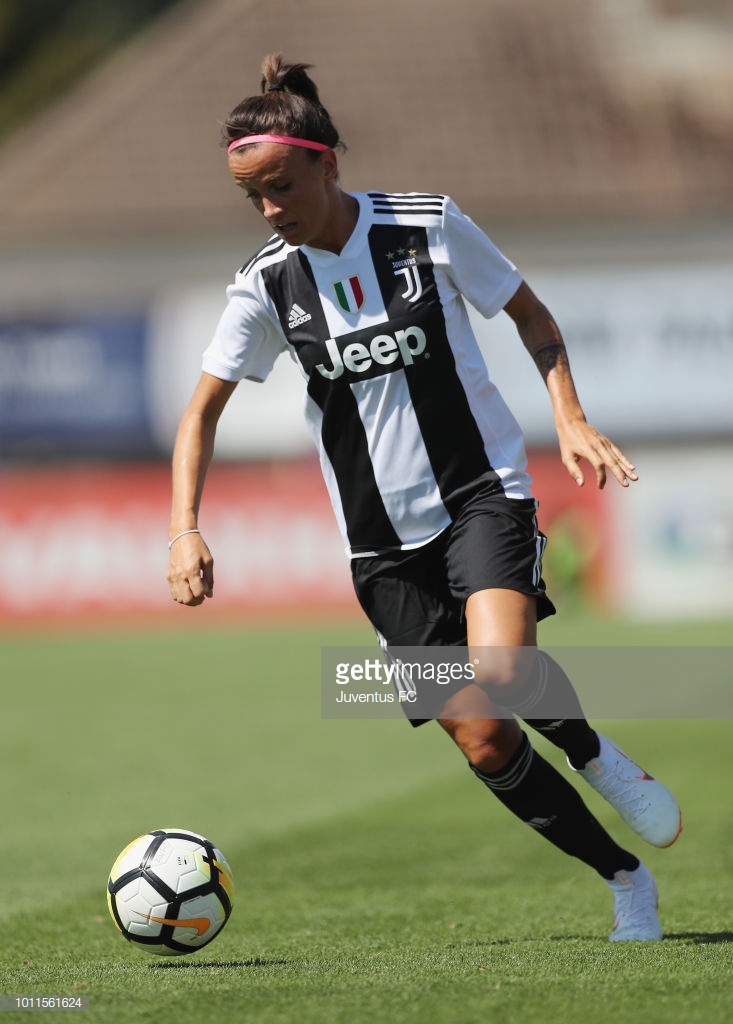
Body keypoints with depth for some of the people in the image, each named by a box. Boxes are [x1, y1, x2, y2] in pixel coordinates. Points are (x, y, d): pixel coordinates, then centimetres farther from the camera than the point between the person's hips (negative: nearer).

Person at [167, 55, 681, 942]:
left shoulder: (429, 227, -7)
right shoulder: (266, 287, -2)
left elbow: (531, 315, 6)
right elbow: (202, 410, 6)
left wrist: (570, 418, -8)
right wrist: (185, 529, -7)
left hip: (482, 493, -3)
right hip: (383, 542, 3)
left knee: (502, 678, -30)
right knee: (483, 743, -5)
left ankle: (594, 755, 1)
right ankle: (626, 883, 11)